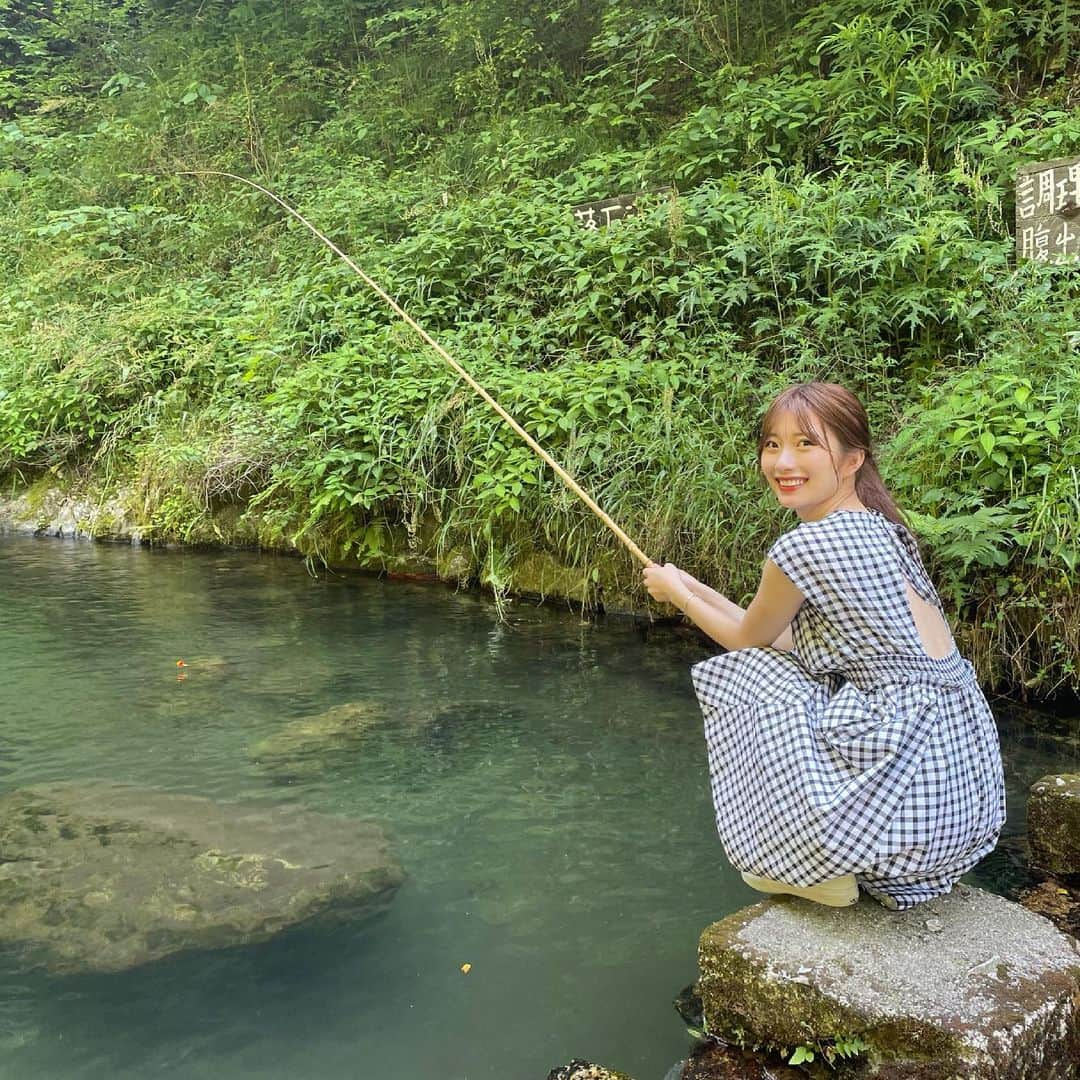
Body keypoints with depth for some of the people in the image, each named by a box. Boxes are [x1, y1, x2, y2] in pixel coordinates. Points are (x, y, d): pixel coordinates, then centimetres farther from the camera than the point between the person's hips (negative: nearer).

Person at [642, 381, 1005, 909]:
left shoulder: (807, 545, -13)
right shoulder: (882, 530, 13)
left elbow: (749, 638, 6)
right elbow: (789, 642, 21)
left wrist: (676, 592, 22)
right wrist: (695, 588, 27)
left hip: (907, 799, -9)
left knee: (738, 670, 4)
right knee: (788, 661, 23)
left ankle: (814, 868, 10)